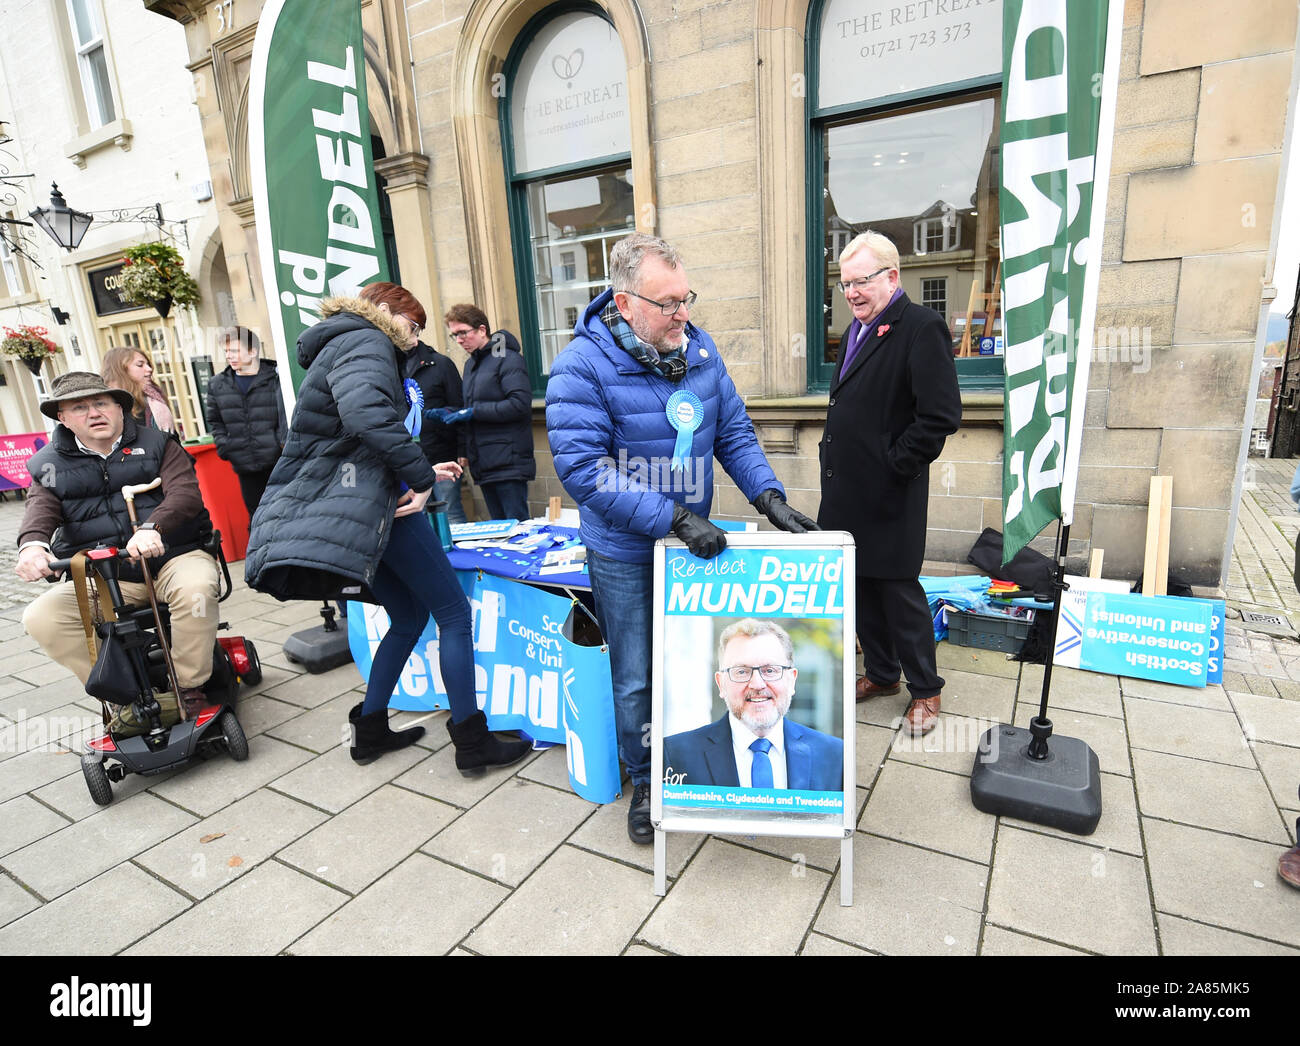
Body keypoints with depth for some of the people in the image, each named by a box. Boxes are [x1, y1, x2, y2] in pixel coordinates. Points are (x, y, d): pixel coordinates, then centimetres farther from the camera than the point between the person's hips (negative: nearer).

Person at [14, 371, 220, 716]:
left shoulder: (156, 444, 5)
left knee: (196, 590, -36)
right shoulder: (49, 464, 14)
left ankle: (190, 688, -16)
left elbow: (185, 491, -12)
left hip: (174, 556, -3)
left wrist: (152, 528, -32)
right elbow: (41, 507, -5)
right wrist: (33, 544, -29)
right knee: (40, 616, -19)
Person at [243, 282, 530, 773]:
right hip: (375, 500, -10)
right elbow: (366, 413, -30)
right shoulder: (365, 342, -6)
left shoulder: (341, 347, 26)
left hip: (362, 506, 10)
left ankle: (370, 730, 26)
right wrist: (421, 476, -23)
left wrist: (423, 472, 23)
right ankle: (472, 743, 3)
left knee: (407, 617, 18)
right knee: (454, 612, -3)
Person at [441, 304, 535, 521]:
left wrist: (474, 412, -15)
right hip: (483, 465, 9)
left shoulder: (508, 358, -7)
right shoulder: (471, 364, 19)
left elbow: (520, 404, -20)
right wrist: (450, 414, 10)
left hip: (509, 464, -8)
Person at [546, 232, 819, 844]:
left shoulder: (699, 348, -2)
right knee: (636, 679, 9)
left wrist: (768, 495, -12)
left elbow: (733, 430, 2)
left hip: (693, 541, 5)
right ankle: (645, 783, 34)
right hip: (625, 554, -5)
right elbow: (583, 467, -27)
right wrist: (674, 519, -31)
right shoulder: (583, 366, -20)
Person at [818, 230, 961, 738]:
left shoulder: (921, 327, -13)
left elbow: (942, 415, -20)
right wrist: (835, 456, 12)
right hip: (848, 489, 9)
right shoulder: (856, 330, 15)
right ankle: (882, 673, 34)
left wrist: (894, 463, -16)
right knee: (861, 586, 16)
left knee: (898, 589, 2)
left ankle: (925, 690, 22)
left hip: (889, 494, -8)